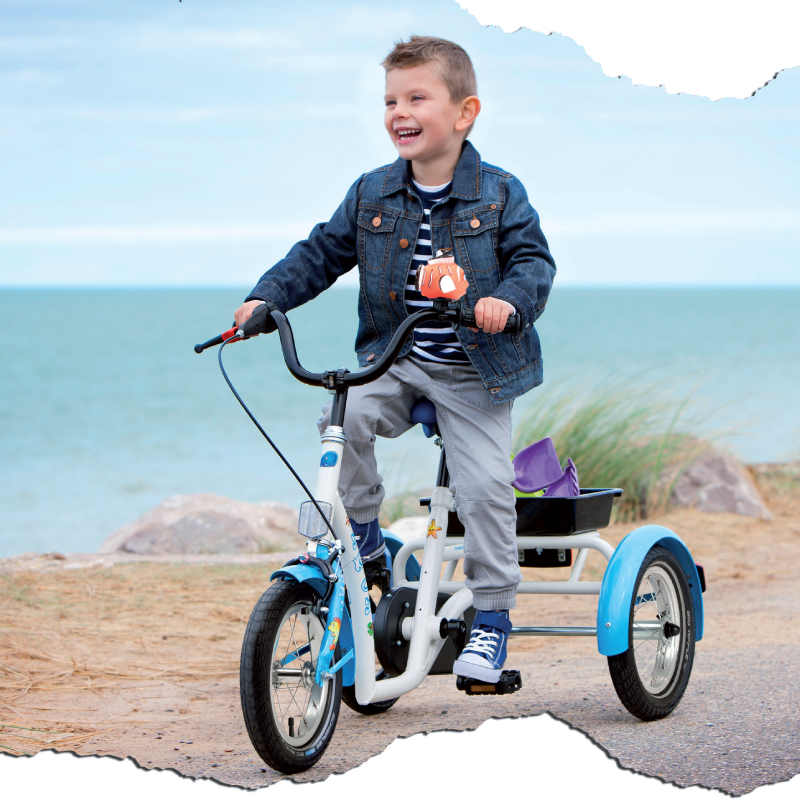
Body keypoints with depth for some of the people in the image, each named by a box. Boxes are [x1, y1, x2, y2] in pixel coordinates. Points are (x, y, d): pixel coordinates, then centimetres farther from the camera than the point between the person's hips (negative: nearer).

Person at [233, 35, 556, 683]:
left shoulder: (498, 194, -6)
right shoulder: (371, 194, 3)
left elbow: (534, 258, -9)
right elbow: (321, 253, 7)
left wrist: (510, 298, -31)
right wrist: (265, 299, -6)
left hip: (474, 374, -3)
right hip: (394, 361, 3)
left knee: (483, 486, -12)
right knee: (346, 418, -25)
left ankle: (492, 615, 2)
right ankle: (361, 532, -4)